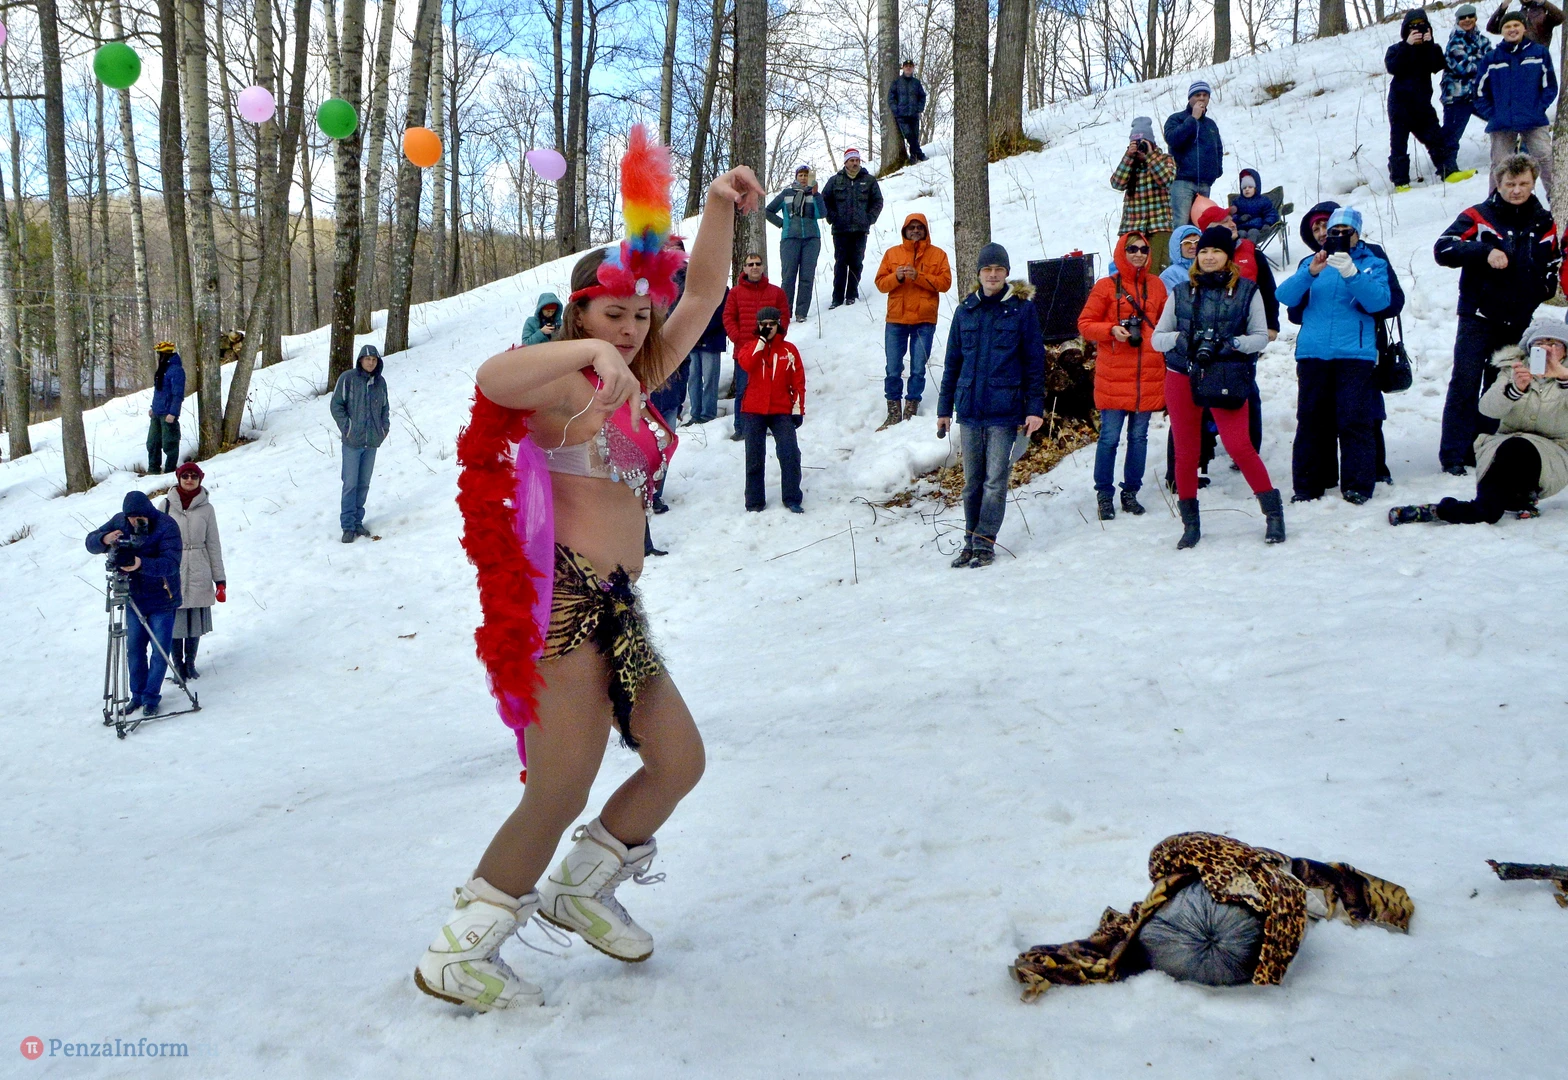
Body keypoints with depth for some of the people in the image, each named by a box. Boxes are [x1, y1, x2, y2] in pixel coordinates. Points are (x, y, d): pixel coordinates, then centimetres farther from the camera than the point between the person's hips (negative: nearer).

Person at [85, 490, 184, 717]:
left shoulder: (167, 526, -19)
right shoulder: (119, 521, -3)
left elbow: (171, 563, -28)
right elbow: (90, 542, -1)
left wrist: (143, 564, -45)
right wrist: (104, 540, -25)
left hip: (161, 600, -5)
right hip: (133, 598, 5)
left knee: (159, 651, 0)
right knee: (134, 649, 12)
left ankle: (151, 697, 13)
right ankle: (137, 695, 25)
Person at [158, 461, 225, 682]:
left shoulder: (206, 509, 3)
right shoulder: (166, 505, 1)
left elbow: (213, 545, 5)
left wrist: (220, 580, 2)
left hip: (199, 575, 1)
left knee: (196, 621, 7)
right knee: (175, 620, -1)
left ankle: (190, 663, 22)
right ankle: (178, 665, 12)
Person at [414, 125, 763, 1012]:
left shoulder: (638, 383, 17)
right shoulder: (565, 387, -7)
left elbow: (704, 296, 20)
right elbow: (492, 379, -31)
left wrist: (720, 208, 12)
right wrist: (589, 350, -41)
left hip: (618, 606, 9)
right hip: (566, 598, -9)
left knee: (680, 760, 13)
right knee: (562, 793, -10)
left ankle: (582, 889, 31)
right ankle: (457, 954, 4)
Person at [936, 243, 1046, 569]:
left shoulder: (1022, 308, 0)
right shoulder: (965, 311, 9)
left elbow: (1035, 362, 1)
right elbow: (953, 362, 14)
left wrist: (1035, 408, -5)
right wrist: (944, 407, 12)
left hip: (1005, 410, -3)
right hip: (969, 409, 4)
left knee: (995, 480, -4)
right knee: (972, 481, 9)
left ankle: (984, 543, 3)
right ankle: (971, 542, 18)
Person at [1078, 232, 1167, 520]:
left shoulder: (1156, 286, 11)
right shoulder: (1106, 287, -1)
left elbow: (1165, 323, 20)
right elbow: (1085, 324, 0)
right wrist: (1112, 330, -16)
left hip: (1149, 375, 4)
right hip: (1114, 376, -4)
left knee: (1139, 436, 8)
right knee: (1110, 436, -3)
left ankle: (1131, 492, 19)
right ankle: (1104, 494, 8)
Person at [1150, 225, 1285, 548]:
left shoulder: (1246, 291, 3)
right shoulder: (1181, 292, 9)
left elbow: (1261, 337, 2)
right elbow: (1157, 338, 7)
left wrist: (1232, 344, -16)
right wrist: (1184, 338, -13)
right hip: (1182, 377, 3)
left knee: (1238, 446, -13)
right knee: (1185, 452, 5)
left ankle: (1273, 512, 2)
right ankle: (1190, 523, 17)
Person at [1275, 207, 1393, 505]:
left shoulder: (1372, 264, 12)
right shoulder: (1312, 262, 17)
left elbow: (1378, 301, -7)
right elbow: (1286, 296, 1)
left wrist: (1352, 274, -20)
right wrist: (1310, 273, -16)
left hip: (1355, 354, -2)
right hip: (1312, 353, 2)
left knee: (1355, 421, -8)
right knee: (1310, 420, 2)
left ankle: (1357, 485, -4)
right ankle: (1305, 484, 7)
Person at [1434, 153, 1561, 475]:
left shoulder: (1544, 224, 9)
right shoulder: (1478, 217, -4)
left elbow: (1553, 264, 22)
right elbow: (1442, 248, -16)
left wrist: (1545, 286, 3)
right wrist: (1485, 251, -27)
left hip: (1518, 322, 4)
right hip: (1478, 317, -4)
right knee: (1465, 384, -9)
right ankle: (1454, 456, -7)